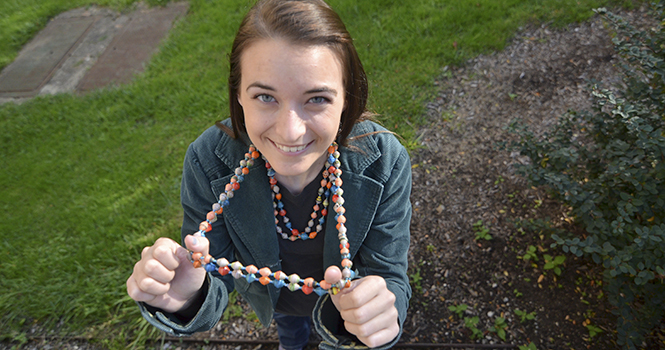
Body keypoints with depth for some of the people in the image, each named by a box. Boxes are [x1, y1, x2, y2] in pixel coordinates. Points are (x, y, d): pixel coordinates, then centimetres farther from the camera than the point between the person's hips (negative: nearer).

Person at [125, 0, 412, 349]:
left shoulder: (385, 162, -36)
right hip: (273, 299, 2)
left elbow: (388, 276, -28)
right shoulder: (206, 161, -34)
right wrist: (188, 300, -49)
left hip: (341, 298, -1)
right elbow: (214, 279, -24)